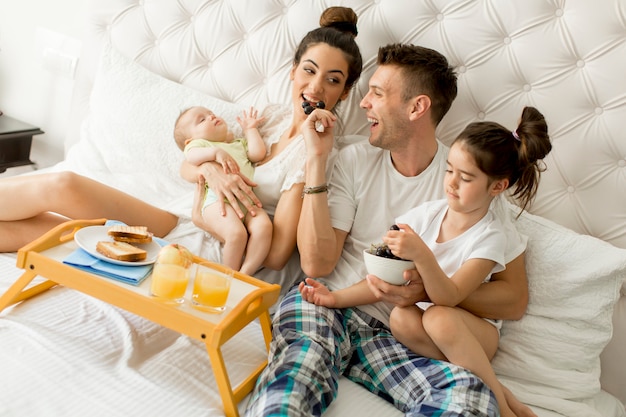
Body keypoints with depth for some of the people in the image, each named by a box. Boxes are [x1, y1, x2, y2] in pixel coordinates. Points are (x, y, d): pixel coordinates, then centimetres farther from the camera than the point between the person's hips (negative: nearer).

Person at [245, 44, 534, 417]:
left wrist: (431, 290, -15)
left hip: (390, 333, 2)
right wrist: (317, 159, -7)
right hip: (321, 305, -2)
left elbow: (515, 298, 1)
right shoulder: (356, 160, 6)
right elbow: (316, 263, -5)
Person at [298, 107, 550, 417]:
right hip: (422, 313, 3)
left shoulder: (489, 237, -14)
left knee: (439, 318, -36)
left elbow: (448, 297, -27)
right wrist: (337, 298, -13)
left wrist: (421, 255, -43)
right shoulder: (426, 214, -3)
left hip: (475, 330, -3)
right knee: (401, 318, -31)